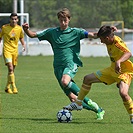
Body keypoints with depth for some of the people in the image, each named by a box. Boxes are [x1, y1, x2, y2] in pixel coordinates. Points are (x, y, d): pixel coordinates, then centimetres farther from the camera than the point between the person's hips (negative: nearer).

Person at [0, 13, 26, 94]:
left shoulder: (19, 28, 4)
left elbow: (21, 38, 19)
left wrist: (24, 45, 3)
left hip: (15, 51, 4)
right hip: (7, 50, -4)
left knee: (12, 70, 9)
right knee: (10, 68, -19)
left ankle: (7, 87, 24)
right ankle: (13, 87, -23)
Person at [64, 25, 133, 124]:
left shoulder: (118, 43, -30)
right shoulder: (110, 42, -4)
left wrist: (119, 61, -63)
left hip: (125, 72, -9)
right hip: (112, 70, 9)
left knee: (123, 93, -35)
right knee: (87, 79, 11)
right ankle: (78, 104, 26)